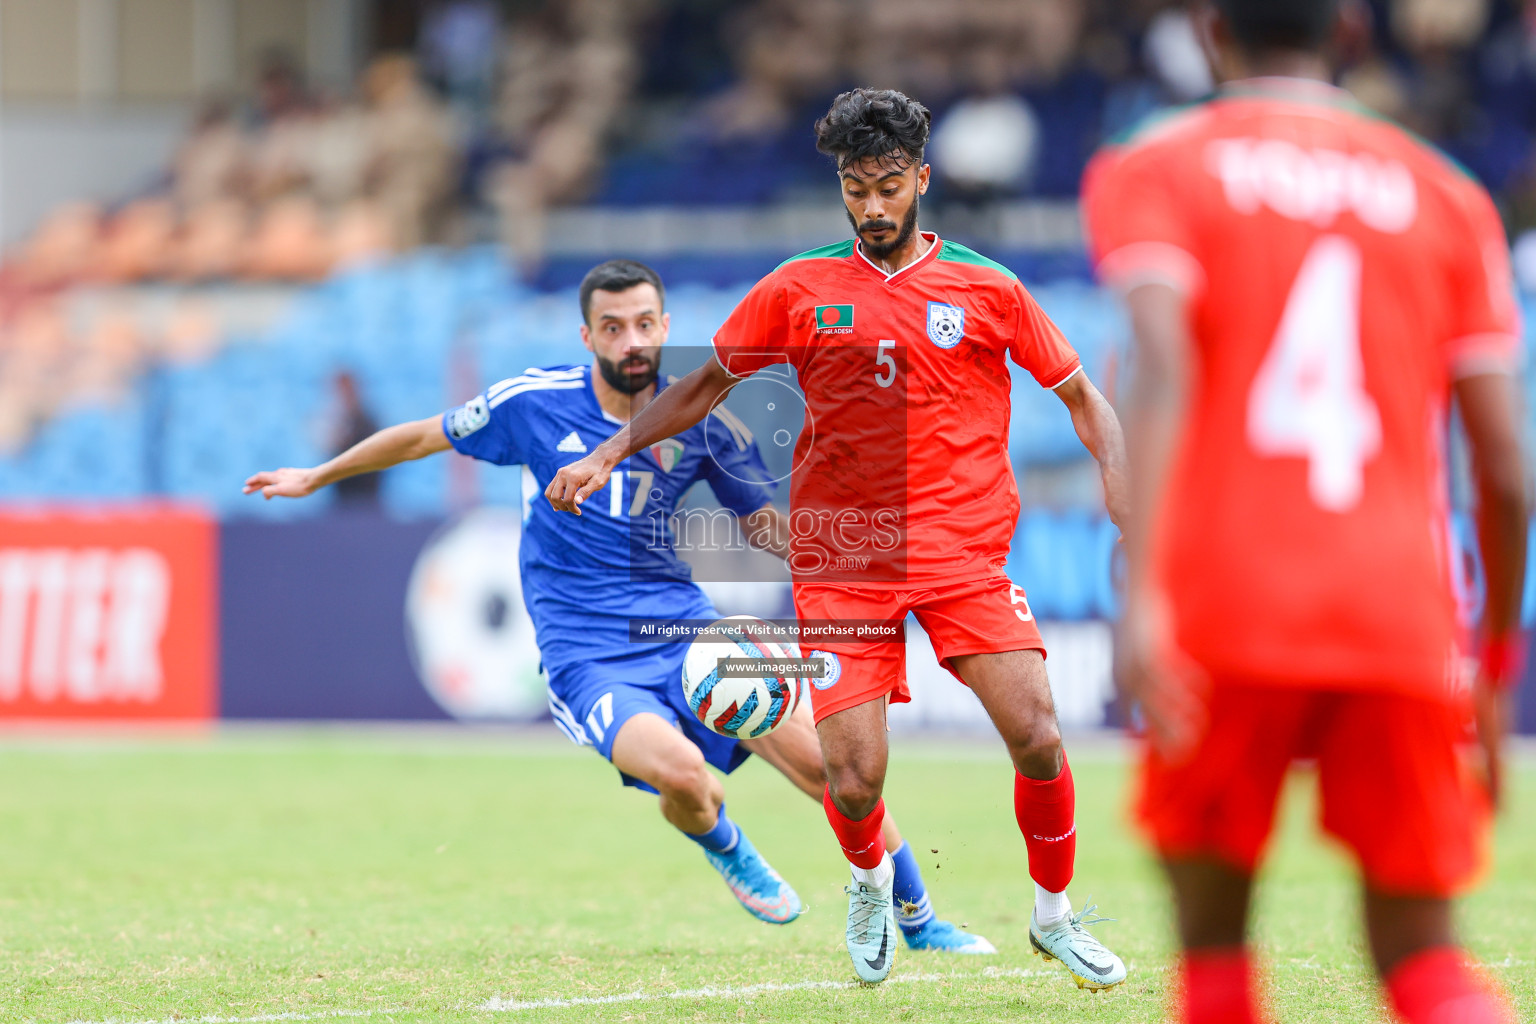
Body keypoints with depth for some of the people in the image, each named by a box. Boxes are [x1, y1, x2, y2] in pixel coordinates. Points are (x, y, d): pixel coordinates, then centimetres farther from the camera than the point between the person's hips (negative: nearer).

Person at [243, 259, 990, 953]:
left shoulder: (702, 419, 1)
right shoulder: (535, 402, -3)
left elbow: (765, 524, 12)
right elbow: (423, 437, 13)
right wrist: (316, 477, 21)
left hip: (684, 630, 2)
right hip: (586, 658, -2)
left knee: (817, 756, -16)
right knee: (683, 772, -31)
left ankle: (919, 924, 3)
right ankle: (722, 846, 7)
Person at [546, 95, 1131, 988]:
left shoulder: (988, 290, 3)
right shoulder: (800, 290, 5)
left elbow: (1081, 396, 11)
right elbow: (707, 385, 17)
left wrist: (1125, 498, -3)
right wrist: (607, 455, 10)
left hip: (966, 554, 0)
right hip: (843, 558, 0)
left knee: (1037, 738, -15)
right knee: (854, 782, -9)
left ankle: (1055, 914, 11)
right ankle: (871, 880, 28)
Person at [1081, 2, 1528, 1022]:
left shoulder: (1154, 170, 7)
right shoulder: (1445, 194, 15)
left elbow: (1163, 373, -12)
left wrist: (1142, 592, -21)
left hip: (1228, 609, -2)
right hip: (1403, 629, 2)